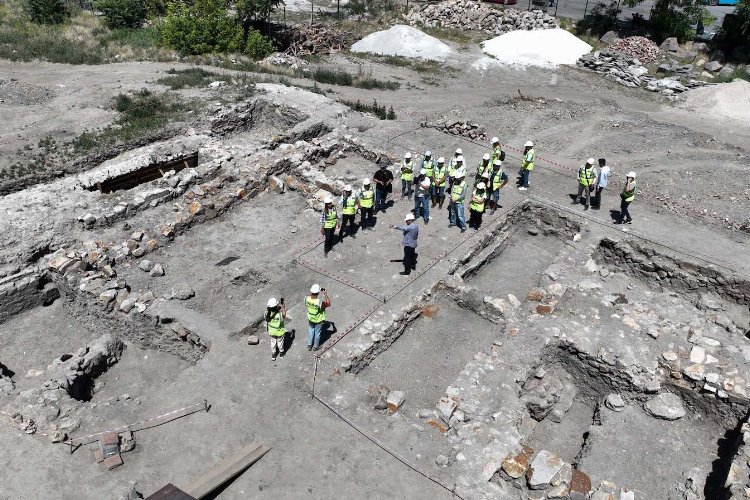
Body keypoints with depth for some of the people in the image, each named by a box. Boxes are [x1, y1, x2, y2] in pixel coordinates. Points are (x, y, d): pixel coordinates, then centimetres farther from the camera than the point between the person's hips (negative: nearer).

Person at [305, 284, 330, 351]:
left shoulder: (307, 299, -26)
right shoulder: (320, 302, -39)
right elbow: (328, 304, -19)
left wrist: (311, 292, -1)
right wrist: (325, 295, -16)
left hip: (310, 319, 4)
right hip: (318, 320, -4)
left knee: (311, 331, 30)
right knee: (317, 333, 22)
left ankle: (309, 345, 45)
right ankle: (316, 346, 44)